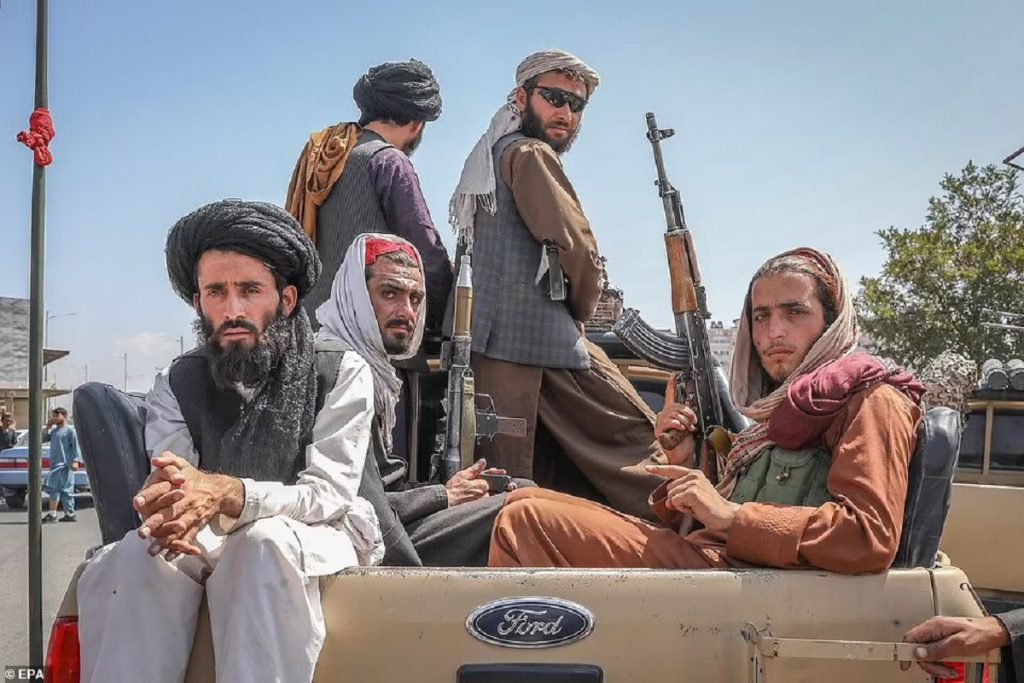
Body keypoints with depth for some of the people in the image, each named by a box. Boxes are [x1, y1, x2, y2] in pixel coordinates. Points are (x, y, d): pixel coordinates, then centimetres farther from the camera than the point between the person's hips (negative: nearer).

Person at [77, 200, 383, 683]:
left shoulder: (342, 374, -8)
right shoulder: (176, 385, 3)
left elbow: (330, 494, -18)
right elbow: (169, 493, -9)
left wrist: (229, 494, -38)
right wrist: (166, 510, -37)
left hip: (317, 536, -2)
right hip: (212, 540, 3)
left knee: (264, 540, -36)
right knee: (134, 556, -29)